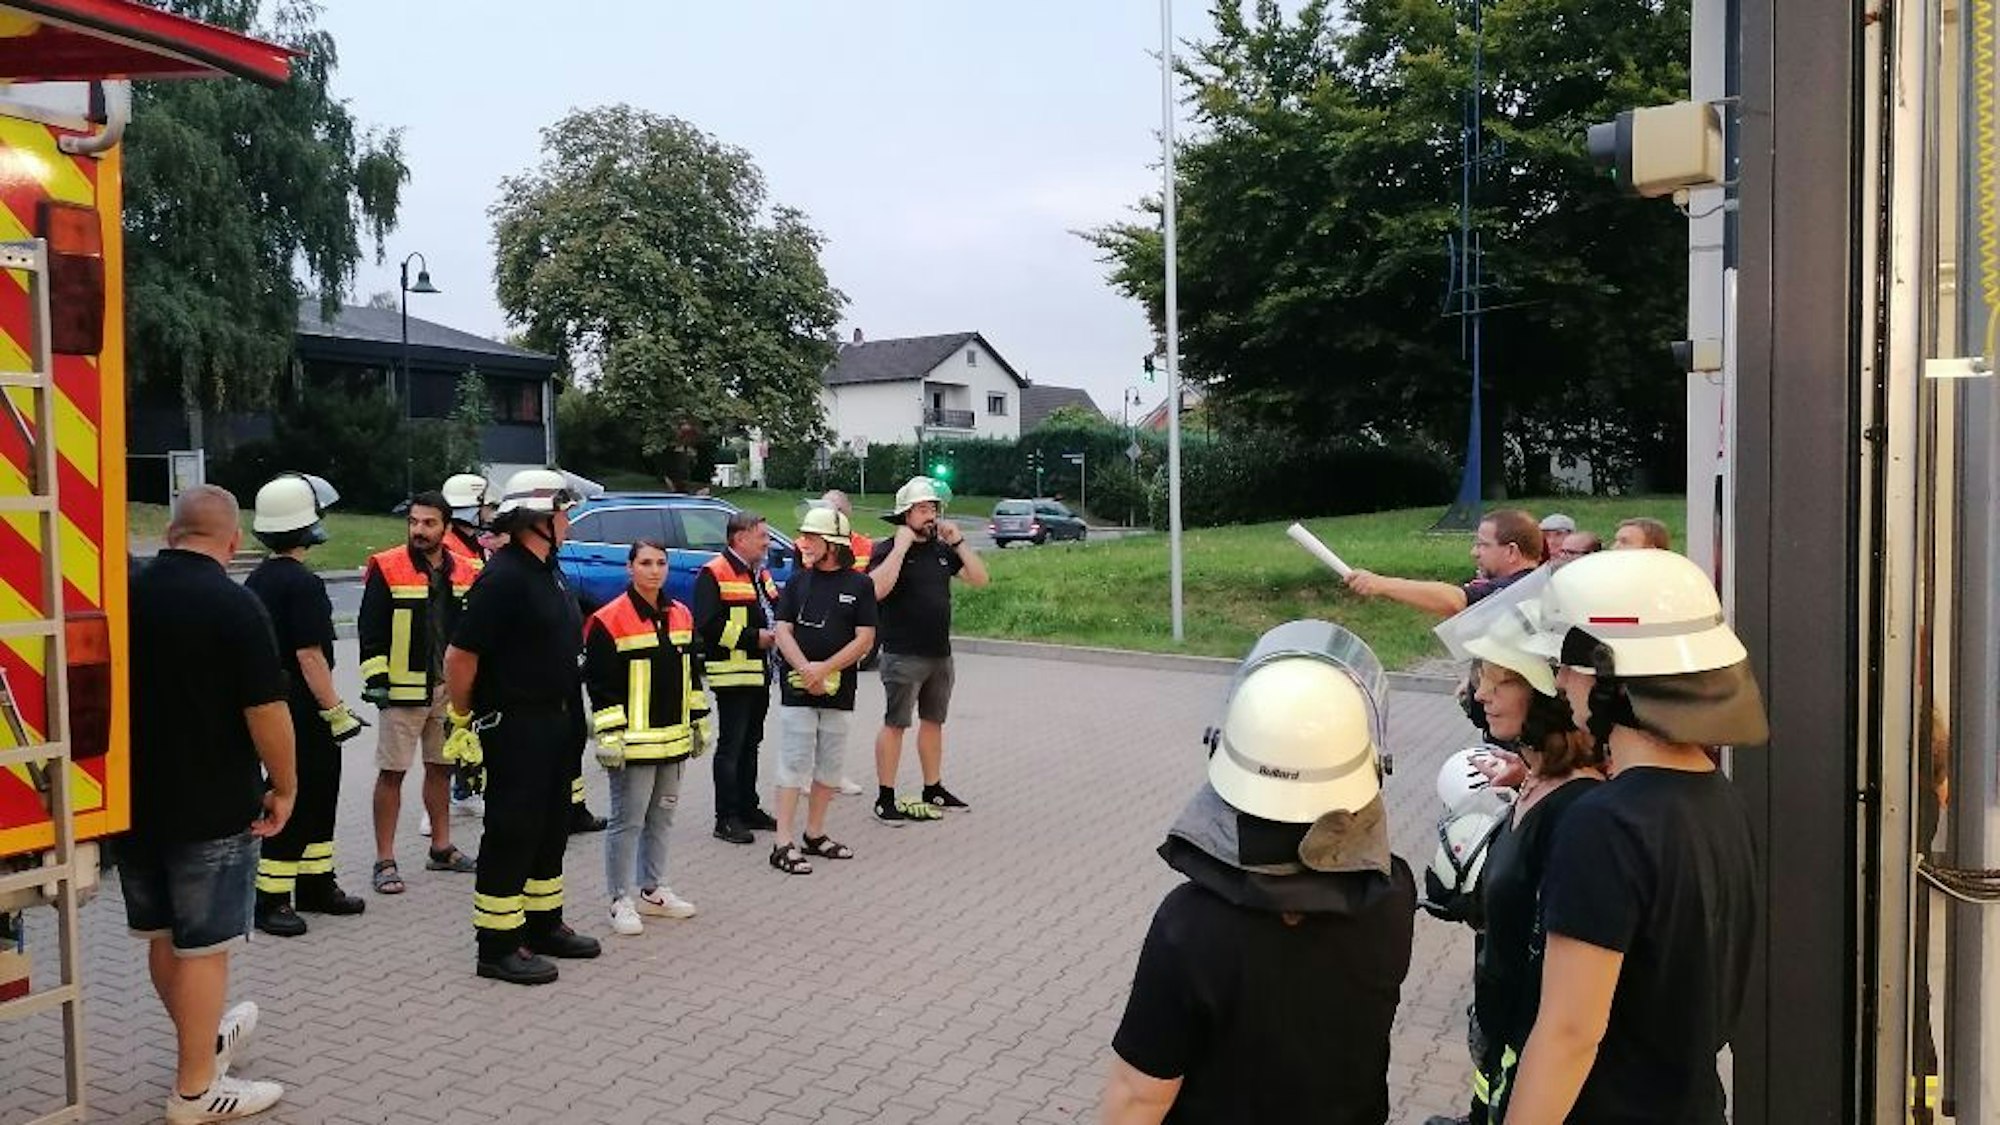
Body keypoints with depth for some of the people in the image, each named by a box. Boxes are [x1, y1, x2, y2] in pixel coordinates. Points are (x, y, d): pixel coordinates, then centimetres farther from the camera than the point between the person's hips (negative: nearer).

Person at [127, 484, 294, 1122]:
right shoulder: (235, 606, -17)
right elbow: (266, 711, -20)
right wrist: (284, 786, -6)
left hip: (133, 799, 7)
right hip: (212, 807, -7)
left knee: (163, 936, 20)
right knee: (202, 947, 3)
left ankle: (207, 1038, 40)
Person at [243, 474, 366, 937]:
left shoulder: (258, 579, 11)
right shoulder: (302, 584, -18)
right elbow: (310, 655, -22)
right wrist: (336, 710, -18)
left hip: (272, 702, 10)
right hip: (301, 709, -10)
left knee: (320, 794, 18)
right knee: (296, 800, -3)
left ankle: (316, 885, 27)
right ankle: (270, 899, 3)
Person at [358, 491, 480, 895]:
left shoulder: (467, 571, 7)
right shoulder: (387, 568, -7)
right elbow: (370, 630, -7)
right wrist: (376, 678, -13)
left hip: (449, 687, 5)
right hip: (403, 688, -5)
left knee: (441, 768, 15)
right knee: (391, 772, -1)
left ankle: (441, 848, 28)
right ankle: (385, 861, 6)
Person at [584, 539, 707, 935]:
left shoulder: (681, 615, 10)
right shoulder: (608, 620, -11)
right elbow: (600, 683, -12)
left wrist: (698, 723, 17)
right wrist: (609, 735, -16)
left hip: (674, 739, 7)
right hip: (633, 743, -7)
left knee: (662, 817, 16)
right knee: (628, 821, -1)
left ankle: (652, 890, 29)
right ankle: (621, 901, 10)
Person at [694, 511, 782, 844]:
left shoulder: (761, 574, 17)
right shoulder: (714, 573, -11)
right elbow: (707, 625, -21)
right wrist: (753, 638, -20)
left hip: (761, 673, 9)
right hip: (733, 674, -9)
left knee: (750, 744, 16)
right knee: (731, 747, -3)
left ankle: (748, 808, 26)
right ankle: (727, 818, 3)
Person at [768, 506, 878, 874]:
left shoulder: (859, 584, 1)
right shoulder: (798, 581, 6)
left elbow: (865, 639, -5)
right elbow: (783, 631, 0)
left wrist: (824, 669, -14)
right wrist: (806, 670, -15)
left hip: (838, 690, 1)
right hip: (797, 690, -1)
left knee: (829, 765, 10)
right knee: (794, 764, -3)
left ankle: (815, 834, 24)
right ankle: (784, 844, -2)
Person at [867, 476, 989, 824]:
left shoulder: (942, 550, 12)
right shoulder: (889, 551, -8)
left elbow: (980, 578, 9)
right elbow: (877, 590, -26)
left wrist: (958, 542, 0)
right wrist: (901, 547, -22)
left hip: (939, 653, 7)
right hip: (903, 655, -7)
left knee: (933, 721, 15)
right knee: (895, 724, -2)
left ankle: (934, 790, 27)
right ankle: (885, 798, 4)